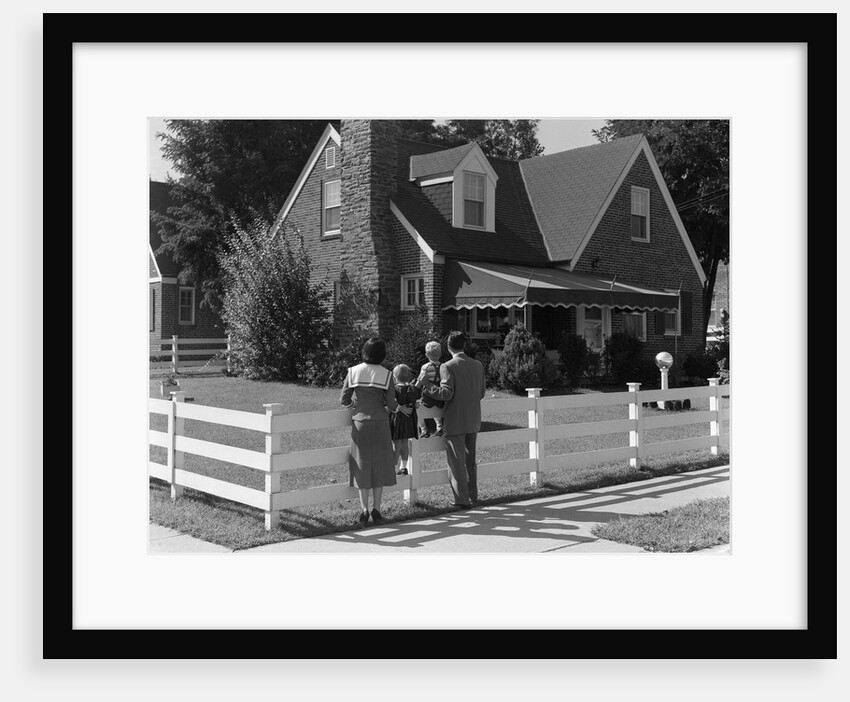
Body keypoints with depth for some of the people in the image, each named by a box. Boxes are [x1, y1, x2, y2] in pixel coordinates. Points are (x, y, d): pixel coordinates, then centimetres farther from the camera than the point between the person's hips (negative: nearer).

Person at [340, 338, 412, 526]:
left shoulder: (353, 372, -3)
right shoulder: (386, 374, -7)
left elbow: (343, 400, -3)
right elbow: (391, 404, -7)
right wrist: (399, 408, 14)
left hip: (359, 424, 1)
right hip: (379, 425, -1)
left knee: (362, 466, 10)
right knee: (379, 466, 9)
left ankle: (364, 509, 8)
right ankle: (376, 509, 9)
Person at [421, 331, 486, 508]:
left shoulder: (448, 367, -13)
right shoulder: (478, 365, 4)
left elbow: (446, 394, -20)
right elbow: (481, 394, 8)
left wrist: (427, 389, -8)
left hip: (455, 422, -6)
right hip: (473, 421, 6)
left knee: (457, 462, 3)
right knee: (470, 460, 20)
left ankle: (462, 499, 6)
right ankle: (473, 495, 29)